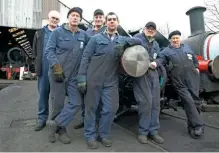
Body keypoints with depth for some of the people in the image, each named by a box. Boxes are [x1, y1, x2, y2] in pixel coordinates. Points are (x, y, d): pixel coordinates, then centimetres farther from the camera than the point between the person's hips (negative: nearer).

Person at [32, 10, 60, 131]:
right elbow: (35, 50, 16)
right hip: (43, 68, 2)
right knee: (43, 94, 8)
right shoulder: (39, 33, 13)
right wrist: (39, 62, 9)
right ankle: (42, 119, 20)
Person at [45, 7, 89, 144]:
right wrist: (56, 67, -16)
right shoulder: (58, 32, -2)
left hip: (74, 75, 3)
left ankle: (55, 124, 13)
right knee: (58, 103, 5)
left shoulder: (83, 35, 6)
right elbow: (49, 50, -6)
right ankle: (61, 129, 25)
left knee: (77, 103, -3)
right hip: (58, 73, -3)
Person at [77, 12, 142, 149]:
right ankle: (90, 135, 22)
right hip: (93, 79, -2)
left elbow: (138, 41, 3)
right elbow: (85, 58, -1)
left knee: (111, 108, 5)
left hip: (111, 81, 3)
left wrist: (125, 43, -14)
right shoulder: (96, 38, 3)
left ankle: (104, 134, 25)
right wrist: (82, 78, -8)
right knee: (91, 108, 6)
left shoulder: (122, 40, 13)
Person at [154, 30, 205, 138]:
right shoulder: (166, 51, 10)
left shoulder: (186, 47, 22)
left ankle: (192, 126, 17)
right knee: (188, 101, -12)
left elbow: (194, 59, 33)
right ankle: (198, 125, -3)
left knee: (195, 100, 2)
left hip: (192, 78, 4)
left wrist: (196, 68, 23)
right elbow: (161, 58, -7)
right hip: (179, 81, -4)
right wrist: (155, 63, -28)